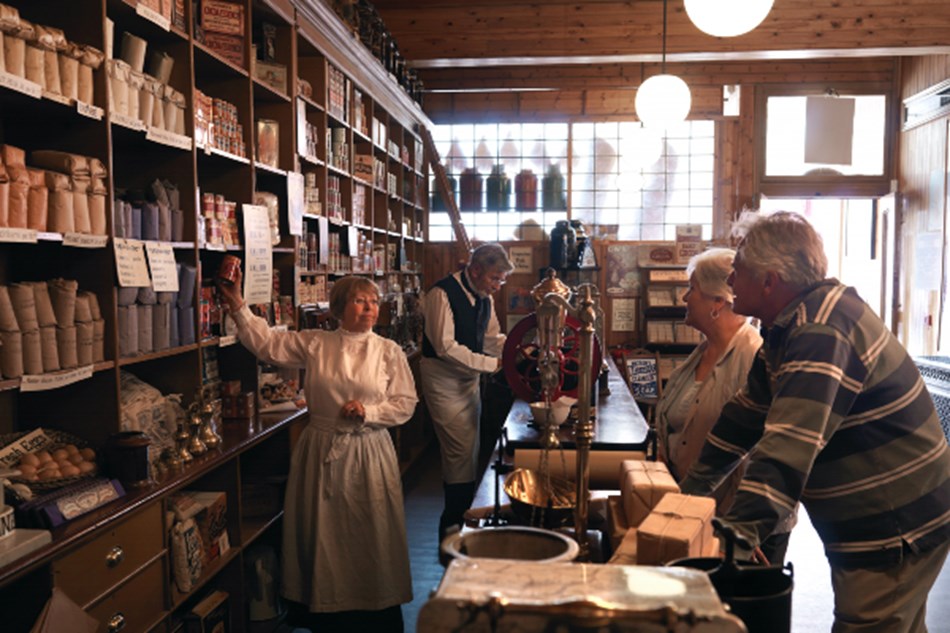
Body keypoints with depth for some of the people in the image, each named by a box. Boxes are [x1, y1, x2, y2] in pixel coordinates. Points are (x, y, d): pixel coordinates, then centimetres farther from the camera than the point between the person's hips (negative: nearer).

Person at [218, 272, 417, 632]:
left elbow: (405, 403, -3)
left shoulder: (389, 352, -1)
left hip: (368, 454, -1)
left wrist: (368, 412, -16)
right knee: (323, 533, 11)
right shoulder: (313, 343, 2)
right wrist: (239, 307, -8)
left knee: (370, 534, 5)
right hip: (321, 453, 2)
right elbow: (266, 344, 0)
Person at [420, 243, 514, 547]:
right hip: (444, 379, -8)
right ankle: (453, 528, 2)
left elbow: (492, 338, 15)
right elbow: (446, 347, -24)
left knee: (469, 451, 12)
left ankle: (462, 519, 24)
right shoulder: (442, 294, -20)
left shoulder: (484, 298, 6)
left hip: (469, 379, 8)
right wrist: (492, 363, -24)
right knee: (461, 452, -10)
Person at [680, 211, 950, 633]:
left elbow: (787, 451, -37)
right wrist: (689, 491, 3)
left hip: (895, 533, -10)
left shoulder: (824, 331, -27)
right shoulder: (789, 327, 5)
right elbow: (743, 417, 7)